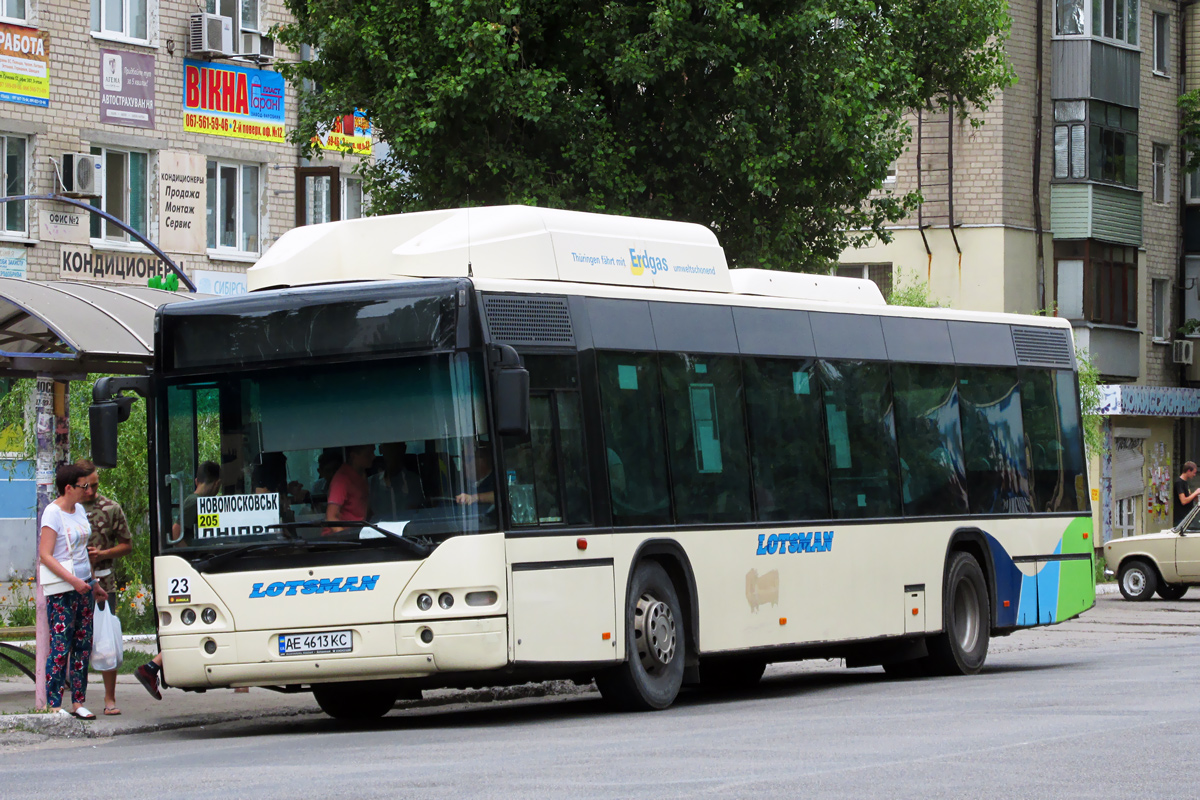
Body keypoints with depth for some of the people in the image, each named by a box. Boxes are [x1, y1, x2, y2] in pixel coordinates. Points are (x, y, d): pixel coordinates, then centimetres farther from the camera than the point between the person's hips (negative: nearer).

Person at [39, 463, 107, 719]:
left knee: (83, 644, 6)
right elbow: (45, 555, -15)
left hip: (82, 584, 8)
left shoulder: (79, 510, 13)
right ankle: (54, 705, -5)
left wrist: (93, 584, 23)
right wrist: (73, 580, -21)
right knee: (61, 646, -8)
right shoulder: (53, 513, -11)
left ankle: (78, 702, 10)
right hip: (60, 588, -8)